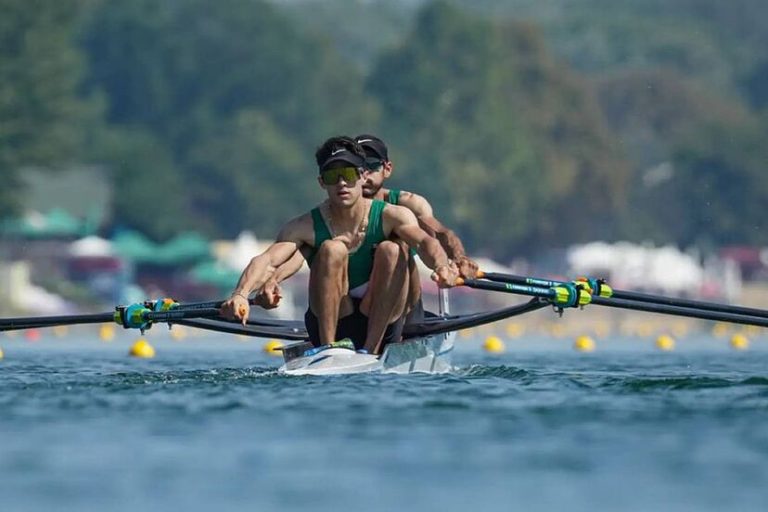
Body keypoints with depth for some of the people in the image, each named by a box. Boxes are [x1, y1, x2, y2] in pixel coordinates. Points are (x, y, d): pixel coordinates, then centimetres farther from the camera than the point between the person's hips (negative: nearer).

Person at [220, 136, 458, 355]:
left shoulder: (391, 216, -7)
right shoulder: (306, 227, -7)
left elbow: (423, 241, -26)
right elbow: (267, 261, -23)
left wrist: (441, 267, -51)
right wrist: (241, 294, -44)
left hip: (379, 326, 0)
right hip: (329, 324, 0)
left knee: (390, 251, -23)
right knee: (332, 249, -23)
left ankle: (371, 351, -25)